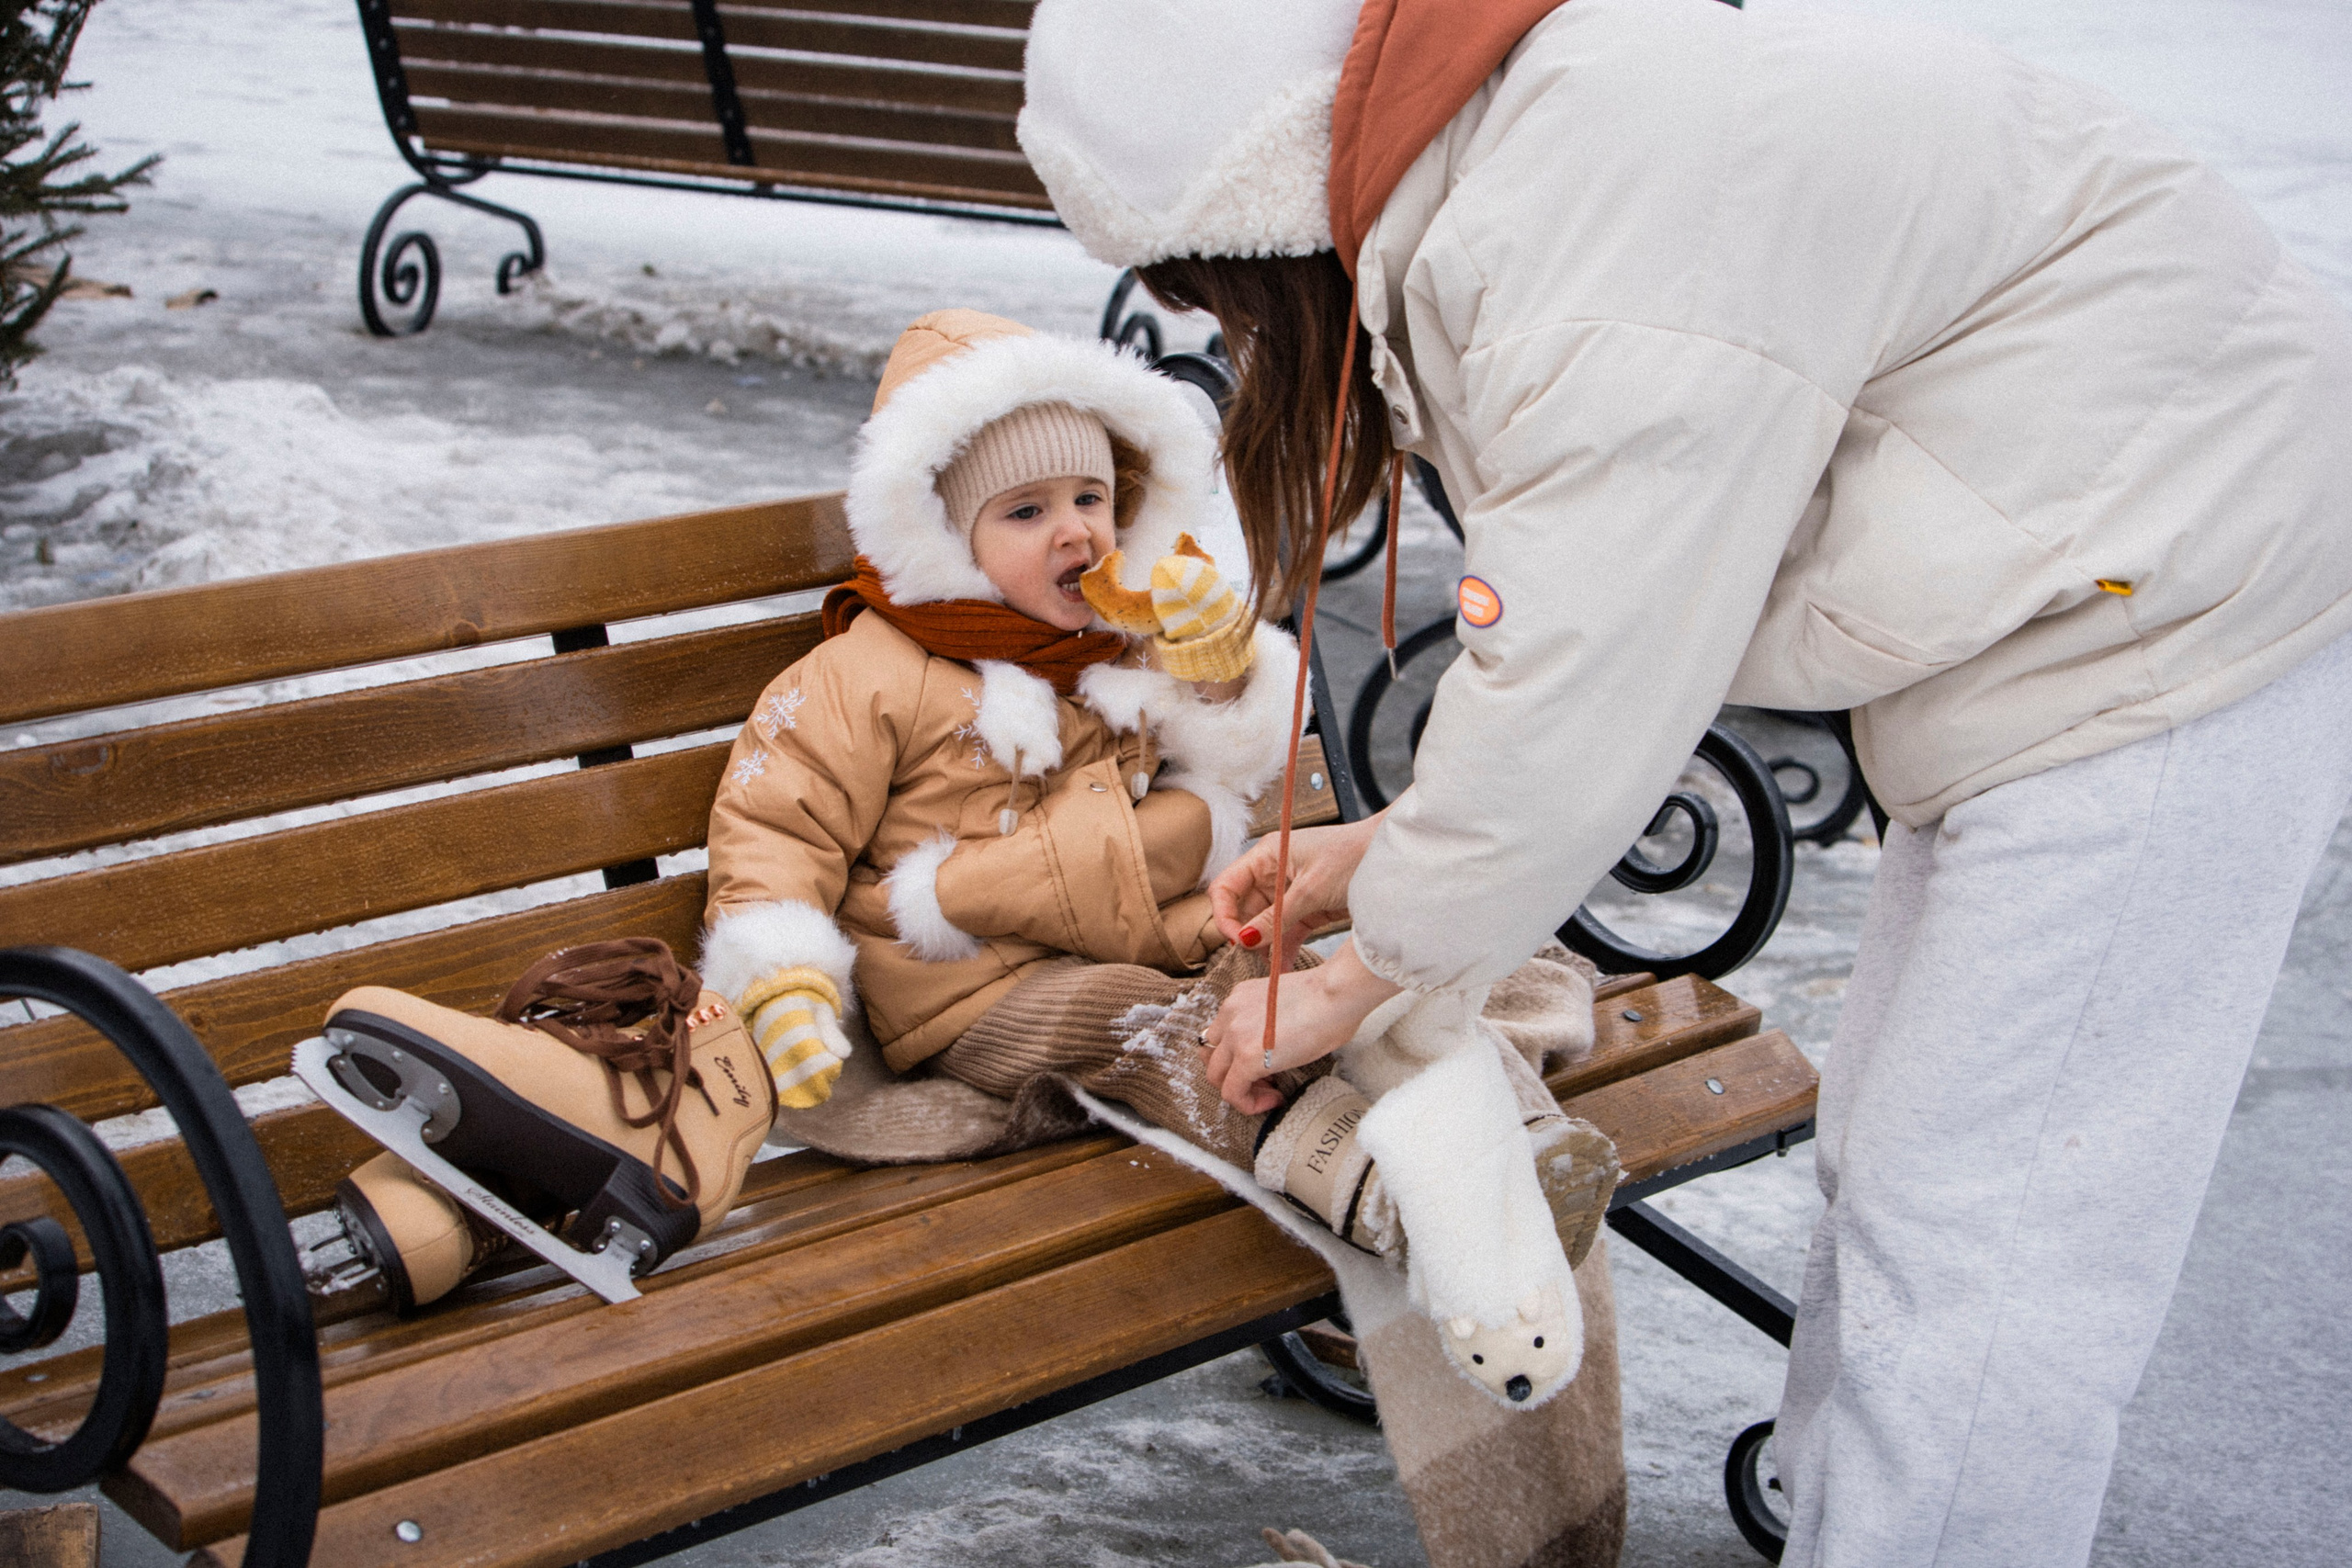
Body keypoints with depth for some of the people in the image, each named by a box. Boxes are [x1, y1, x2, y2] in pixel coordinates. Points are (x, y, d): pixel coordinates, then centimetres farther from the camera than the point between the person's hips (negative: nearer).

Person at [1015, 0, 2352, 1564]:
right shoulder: (1512, 161, 6)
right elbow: (1588, 616, 14)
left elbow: (1575, 709, -22)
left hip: (2171, 630, -10)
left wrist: (1349, 984, -8)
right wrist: (1382, 842, 16)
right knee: (1896, 1159, 16)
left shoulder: (1610, 214, -27)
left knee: (1968, 1245, -5)